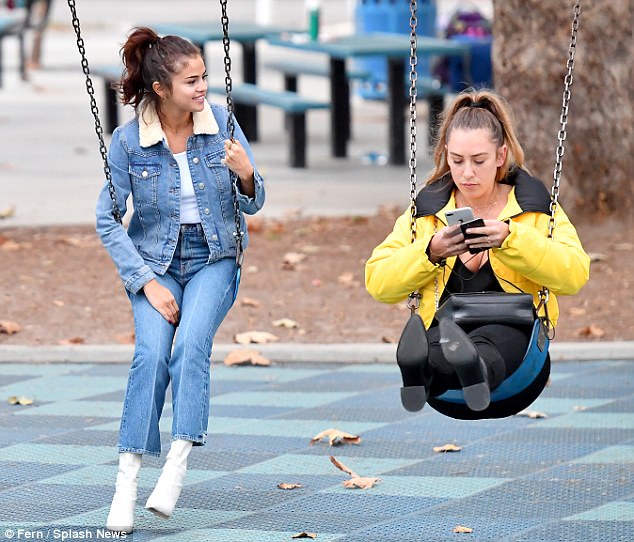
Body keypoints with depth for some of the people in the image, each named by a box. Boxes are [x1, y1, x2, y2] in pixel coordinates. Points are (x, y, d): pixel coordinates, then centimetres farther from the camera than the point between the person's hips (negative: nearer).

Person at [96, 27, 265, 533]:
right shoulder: (128, 141, -10)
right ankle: (126, 482, -23)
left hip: (214, 258, 1)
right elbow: (108, 220, -4)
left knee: (192, 344, -27)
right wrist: (146, 282, -12)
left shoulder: (221, 122, -7)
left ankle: (177, 464, -26)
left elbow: (253, 206, -1)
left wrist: (246, 175, -24)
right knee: (151, 353, -24)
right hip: (154, 260, 0)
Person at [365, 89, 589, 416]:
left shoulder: (533, 206, 15)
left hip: (512, 331, -1)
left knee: (487, 344, -41)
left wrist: (511, 239, -13)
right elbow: (377, 283, 12)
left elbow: (575, 274, -1)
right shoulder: (427, 209, 20)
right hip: (443, 326, 1)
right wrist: (430, 252, -5)